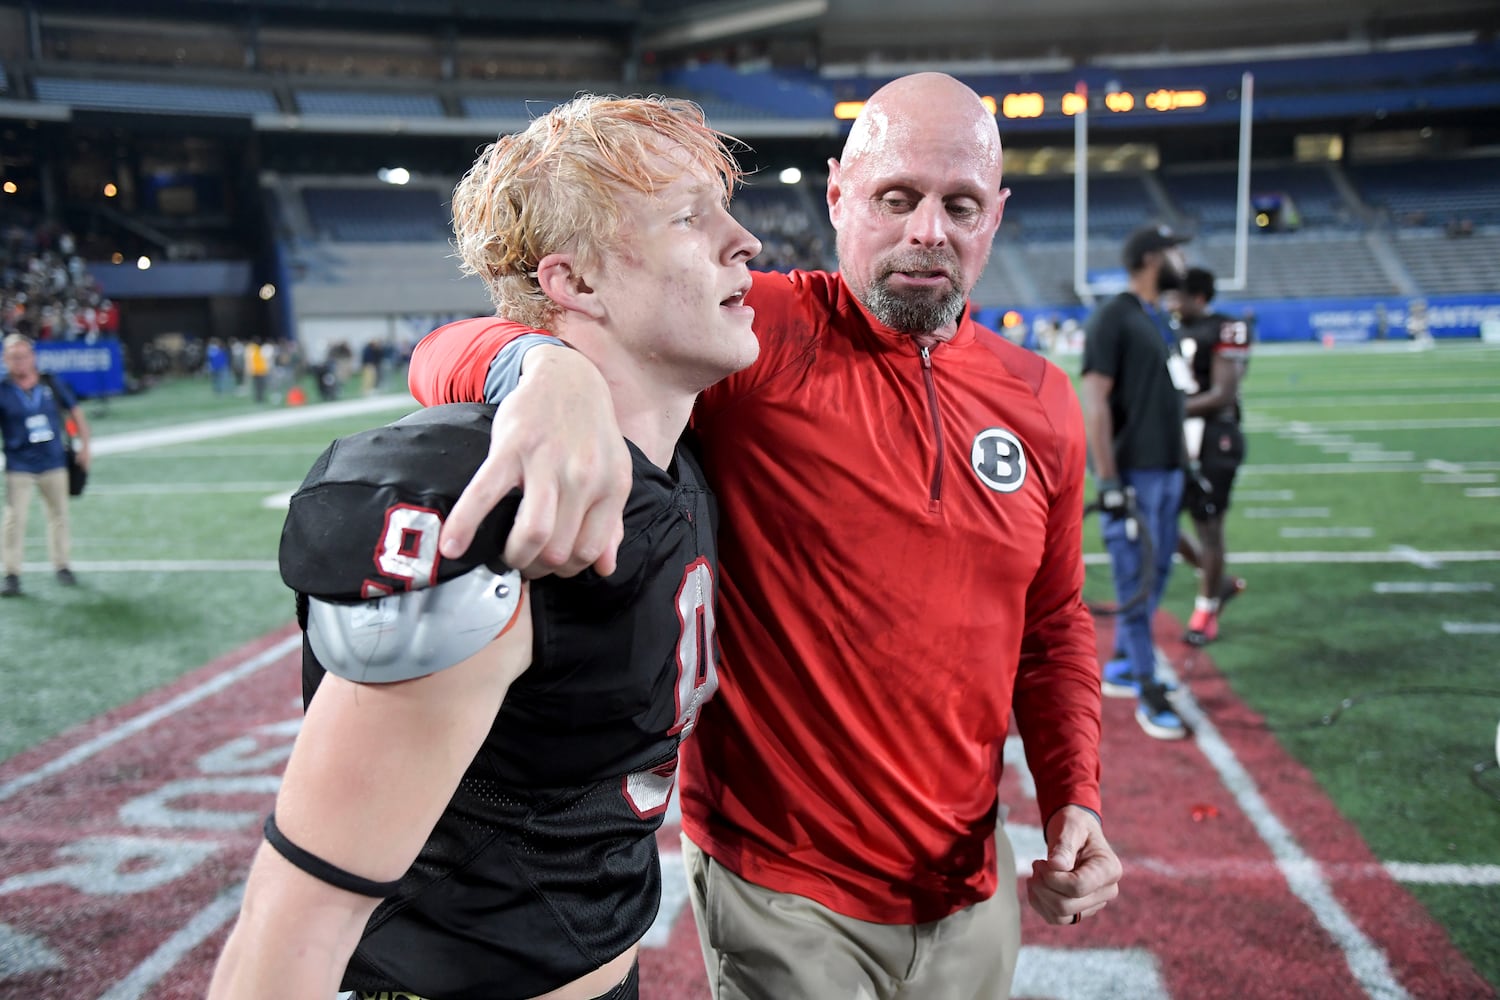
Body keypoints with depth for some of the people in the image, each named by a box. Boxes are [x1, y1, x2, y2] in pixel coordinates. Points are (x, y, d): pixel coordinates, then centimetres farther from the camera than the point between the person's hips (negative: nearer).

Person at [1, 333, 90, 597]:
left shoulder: (53, 384, 0)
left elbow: (75, 413, 10)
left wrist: (84, 446, 5)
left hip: (54, 464, 2)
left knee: (59, 514, 11)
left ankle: (61, 566, 26)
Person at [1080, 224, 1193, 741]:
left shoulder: (1160, 320, 15)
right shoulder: (1113, 318, -12)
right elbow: (1095, 402, -17)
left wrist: (1183, 465, 18)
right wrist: (1108, 481, -21)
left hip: (1168, 470, 9)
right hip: (1132, 475, -9)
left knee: (1157, 573, 15)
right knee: (1136, 583, -3)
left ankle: (1119, 669, 28)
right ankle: (1148, 695, 6)